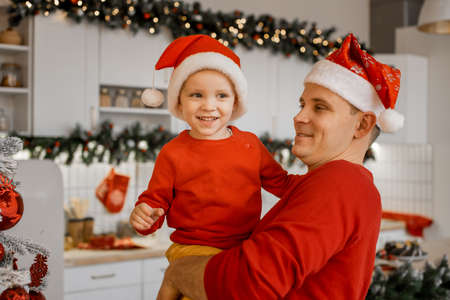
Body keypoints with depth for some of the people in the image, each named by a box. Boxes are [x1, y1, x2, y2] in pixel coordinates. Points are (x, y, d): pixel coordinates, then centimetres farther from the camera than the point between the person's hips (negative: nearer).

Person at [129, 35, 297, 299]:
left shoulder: (251, 144, 9)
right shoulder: (173, 154, -1)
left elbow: (281, 183, 20)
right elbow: (157, 199, 4)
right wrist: (145, 215, -18)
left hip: (249, 248, 5)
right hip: (194, 251, -4)